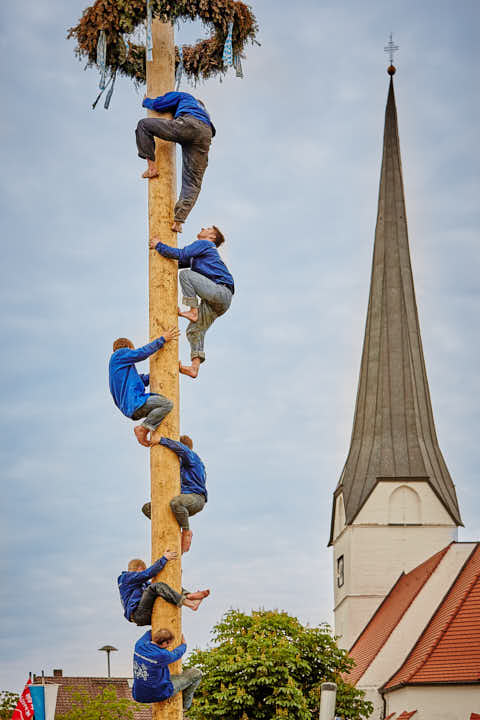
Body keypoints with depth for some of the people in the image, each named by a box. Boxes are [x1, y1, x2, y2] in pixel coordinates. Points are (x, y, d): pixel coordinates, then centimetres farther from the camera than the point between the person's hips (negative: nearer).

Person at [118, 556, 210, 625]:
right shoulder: (126, 577, 2)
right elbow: (149, 573, -11)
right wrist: (164, 558, -11)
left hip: (147, 616, 9)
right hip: (138, 614, -9)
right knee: (156, 586, -29)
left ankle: (188, 595, -17)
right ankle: (189, 603, -41)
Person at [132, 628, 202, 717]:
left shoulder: (139, 645, -10)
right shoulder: (162, 656, -27)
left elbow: (149, 633, 16)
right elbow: (176, 654, -3)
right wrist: (183, 644, 18)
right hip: (159, 694, -7)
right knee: (197, 673, 2)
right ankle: (184, 706, 19)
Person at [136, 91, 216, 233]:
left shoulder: (184, 97, 33)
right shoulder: (204, 112, 46)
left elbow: (158, 104, 23)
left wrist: (146, 101, 44)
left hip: (187, 124, -5)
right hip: (206, 134, 5)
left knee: (143, 124, 10)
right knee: (192, 183, 5)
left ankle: (152, 167, -1)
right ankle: (178, 221, -9)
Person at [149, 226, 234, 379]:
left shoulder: (204, 244, 4)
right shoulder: (196, 256, 33)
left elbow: (181, 254, -7)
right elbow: (180, 262, 37)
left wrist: (158, 246, 3)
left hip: (221, 290, -9)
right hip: (214, 303, 9)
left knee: (185, 274, -16)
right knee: (194, 331, -1)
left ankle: (193, 311, -19)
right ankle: (195, 367, -10)